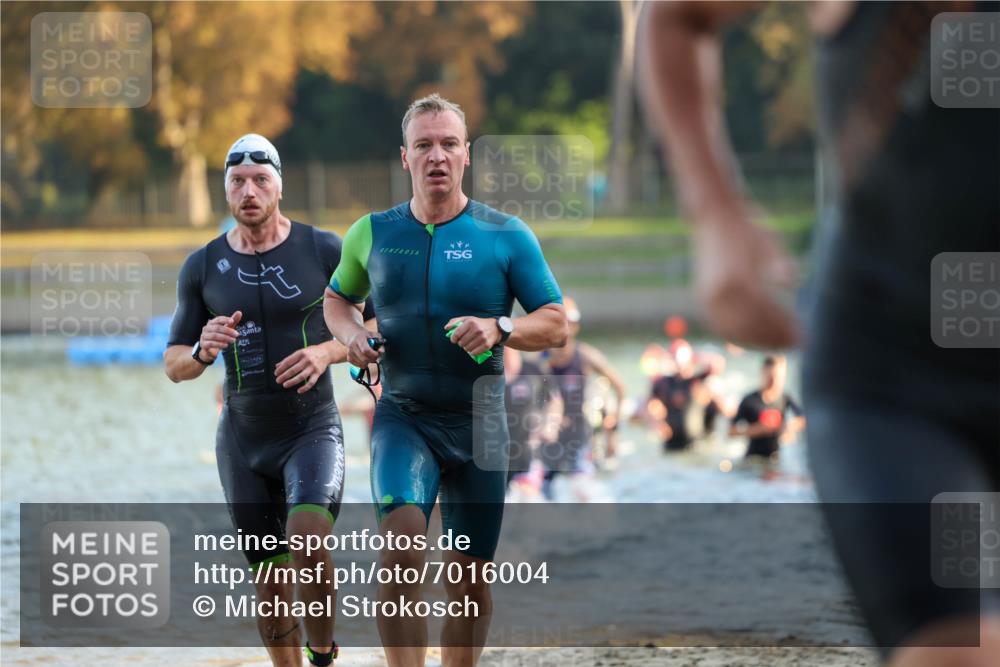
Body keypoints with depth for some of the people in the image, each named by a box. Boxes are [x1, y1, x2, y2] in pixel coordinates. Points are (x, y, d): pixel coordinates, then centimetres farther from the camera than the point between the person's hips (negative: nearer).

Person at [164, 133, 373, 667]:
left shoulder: (323, 251, -6)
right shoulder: (202, 267, 1)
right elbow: (174, 365, 6)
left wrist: (327, 352, -20)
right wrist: (203, 351, -18)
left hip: (313, 429, -3)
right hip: (243, 439, 3)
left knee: (309, 544, -27)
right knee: (271, 584, 7)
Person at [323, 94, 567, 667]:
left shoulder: (506, 236, -1)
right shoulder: (373, 233, 5)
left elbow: (556, 325, 0)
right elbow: (337, 298, 22)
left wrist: (500, 330, -20)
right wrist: (351, 334, 0)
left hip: (479, 422, 0)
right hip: (404, 415, 0)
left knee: (471, 579, 6)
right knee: (402, 548, -26)